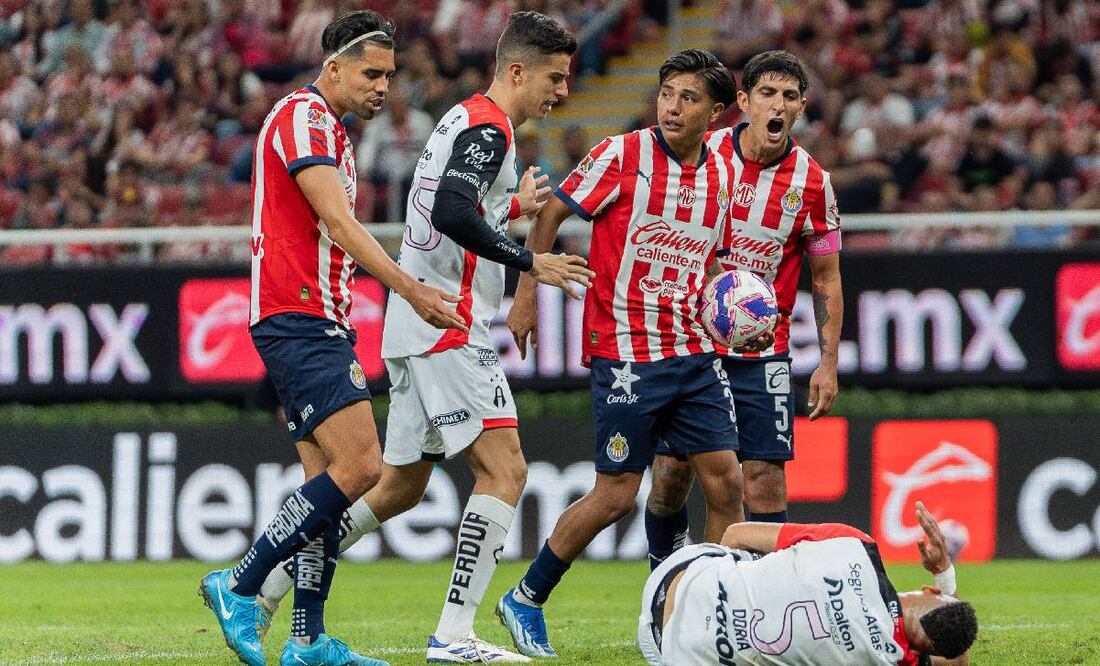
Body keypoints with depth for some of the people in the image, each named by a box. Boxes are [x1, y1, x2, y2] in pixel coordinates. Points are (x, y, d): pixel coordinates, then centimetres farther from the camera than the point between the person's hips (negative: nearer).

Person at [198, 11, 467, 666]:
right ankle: (239, 587, -11)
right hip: (299, 321, -11)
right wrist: (411, 289, -25)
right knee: (360, 465, -17)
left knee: (329, 478, 7)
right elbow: (339, 225, -20)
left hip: (320, 326, 11)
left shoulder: (329, 128, 22)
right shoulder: (303, 116, -10)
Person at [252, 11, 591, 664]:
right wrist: (529, 262, -19)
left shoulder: (464, 120, 20)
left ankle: (264, 584, 18)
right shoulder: (489, 128, -11)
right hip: (449, 325, -10)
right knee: (505, 469, -12)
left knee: (401, 486, 16)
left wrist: (510, 208, 30)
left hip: (413, 331, 10)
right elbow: (451, 214, -26)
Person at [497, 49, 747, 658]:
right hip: (625, 351, -6)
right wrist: (526, 295, -5)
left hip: (693, 351, 6)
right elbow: (550, 215, -2)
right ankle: (525, 601, 12)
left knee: (726, 481, -1)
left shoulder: (723, 174, 8)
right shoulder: (622, 155, -9)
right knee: (616, 494, -4)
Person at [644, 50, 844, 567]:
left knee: (765, 479, -7)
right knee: (671, 471, 1)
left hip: (762, 353, 0)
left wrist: (828, 363, -3)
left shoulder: (812, 183, -4)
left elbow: (825, 280, 4)